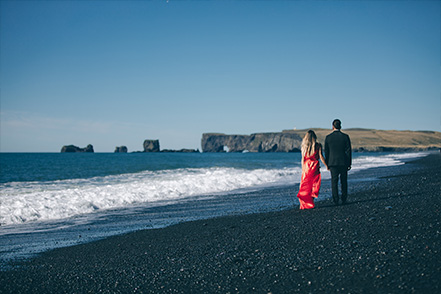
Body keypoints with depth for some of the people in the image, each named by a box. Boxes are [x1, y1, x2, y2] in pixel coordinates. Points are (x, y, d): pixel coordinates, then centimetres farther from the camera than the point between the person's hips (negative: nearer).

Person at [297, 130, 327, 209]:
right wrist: (327, 166, 4)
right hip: (315, 166, -2)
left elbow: (303, 159, 5)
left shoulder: (304, 146, 4)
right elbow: (321, 157, -6)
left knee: (305, 185, 7)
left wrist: (303, 170, 11)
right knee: (314, 185, 5)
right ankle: (310, 203, -4)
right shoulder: (318, 145, -3)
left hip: (306, 166, 2)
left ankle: (304, 204, 2)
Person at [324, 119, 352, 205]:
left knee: (334, 182, 3)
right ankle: (344, 199, 12)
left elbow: (326, 152, 2)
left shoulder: (328, 137, -1)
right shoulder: (345, 136, -3)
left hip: (333, 163, 0)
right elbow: (348, 150, -2)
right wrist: (349, 163, 4)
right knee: (344, 181, 10)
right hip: (343, 162, 0)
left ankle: (336, 200, -2)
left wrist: (327, 164, 10)